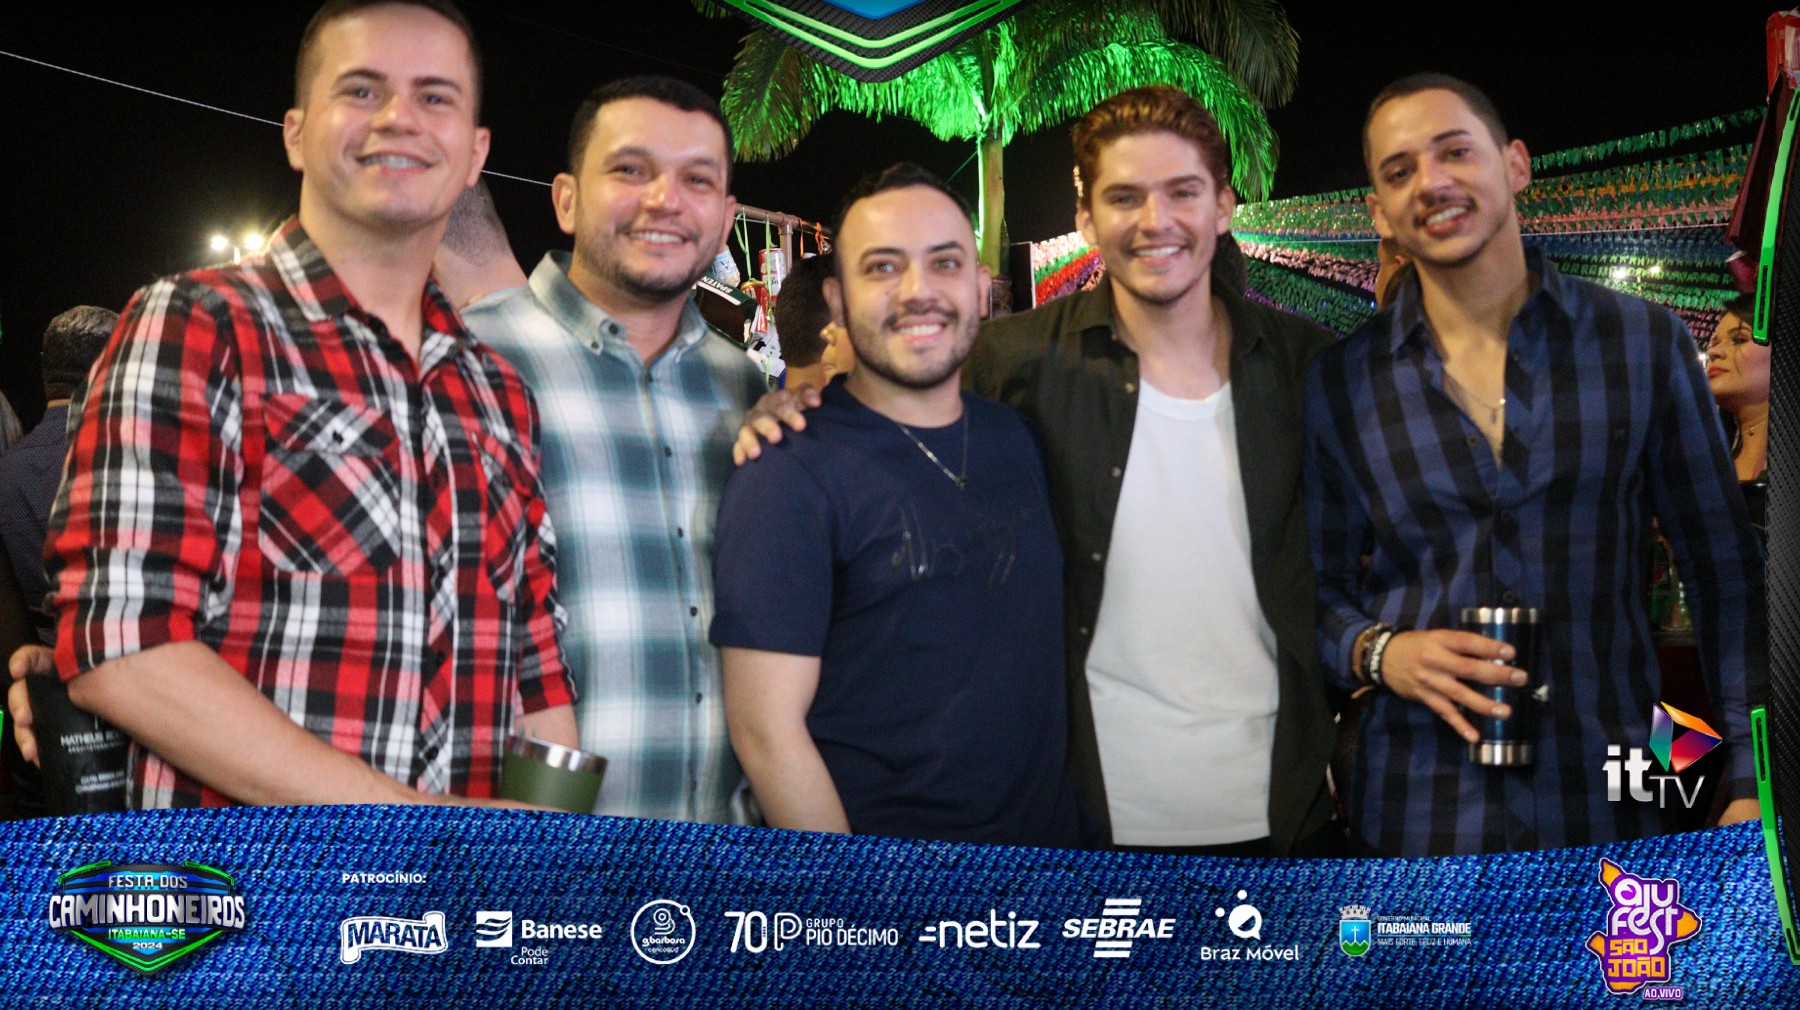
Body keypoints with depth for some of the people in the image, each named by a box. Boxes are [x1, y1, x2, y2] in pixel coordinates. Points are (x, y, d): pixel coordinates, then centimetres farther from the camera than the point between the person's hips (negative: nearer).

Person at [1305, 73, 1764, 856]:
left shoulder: (1643, 343, 0)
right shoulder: (1341, 380, 0)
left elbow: (1724, 569, 5)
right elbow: (1322, 587, 8)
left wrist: (1751, 779, 0)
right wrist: (1378, 653, -13)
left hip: (1609, 805, 1)